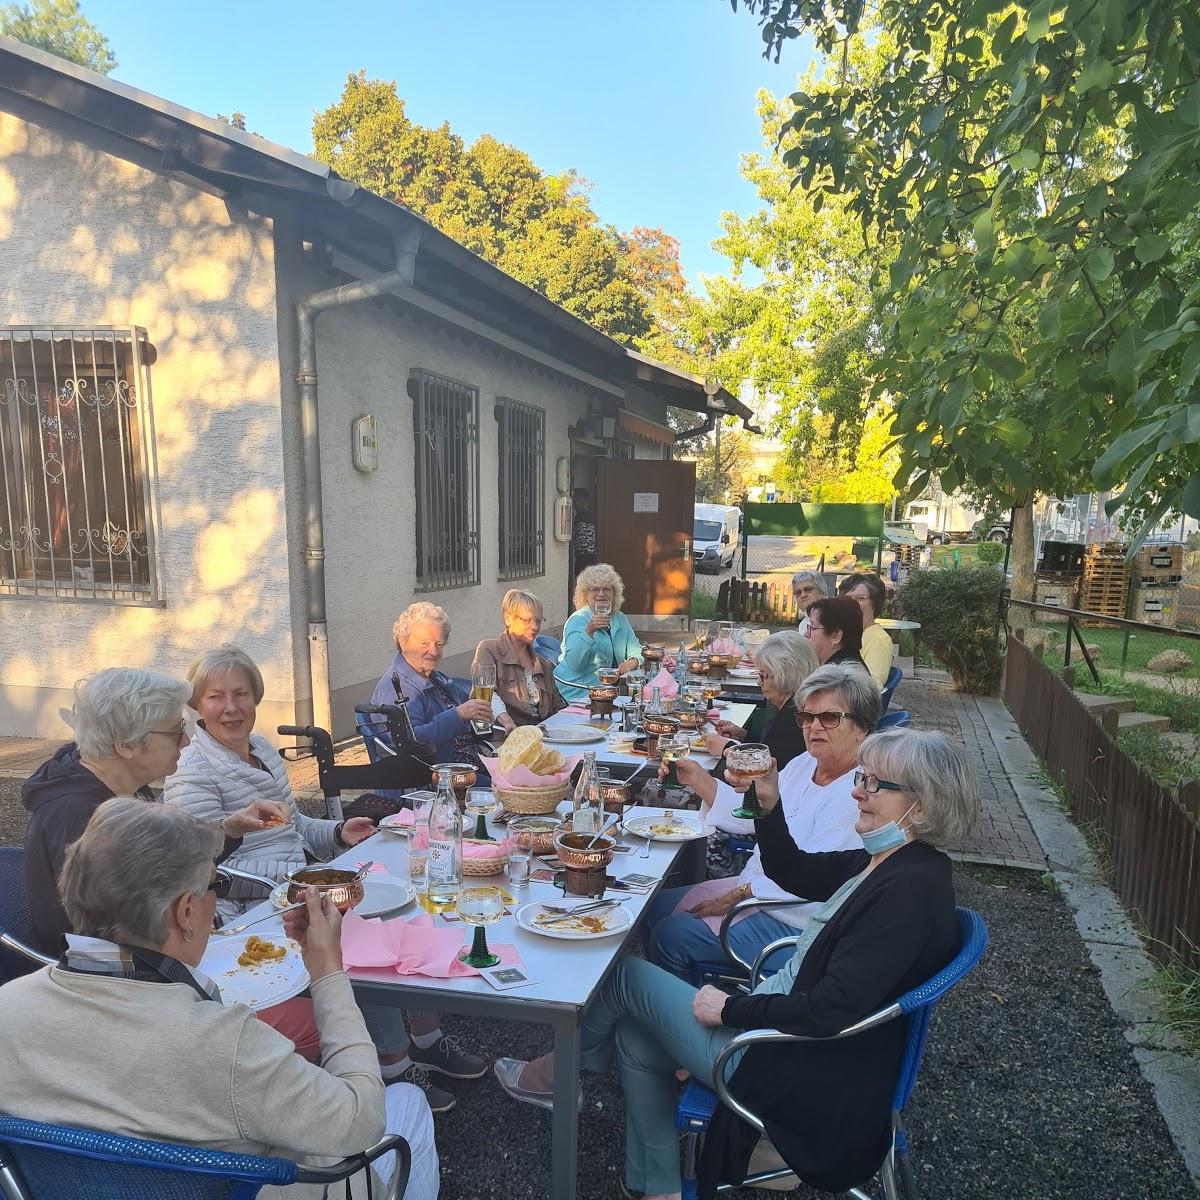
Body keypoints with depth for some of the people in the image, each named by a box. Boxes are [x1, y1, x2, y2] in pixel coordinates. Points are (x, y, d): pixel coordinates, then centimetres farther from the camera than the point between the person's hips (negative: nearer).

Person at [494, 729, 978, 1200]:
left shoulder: (912, 889, -27)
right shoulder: (883, 861, 2)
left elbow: (828, 1012, -30)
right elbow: (792, 873, 16)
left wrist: (730, 1009, -18)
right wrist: (769, 803, 1)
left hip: (794, 1074, -9)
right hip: (779, 1026, 9)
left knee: (626, 974, 1)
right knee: (635, 1038, 11)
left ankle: (555, 1073, 28)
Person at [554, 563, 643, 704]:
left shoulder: (620, 618, 12)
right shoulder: (577, 620, -8)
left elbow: (635, 648, 15)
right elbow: (574, 663, -20)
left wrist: (632, 662, -8)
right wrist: (589, 631, -31)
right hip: (577, 692, -7)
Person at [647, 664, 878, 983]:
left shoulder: (858, 794, -24)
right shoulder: (804, 764, 5)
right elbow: (752, 817, 8)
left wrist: (738, 895, -18)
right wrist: (697, 778, -4)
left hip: (793, 924, -9)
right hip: (753, 889, 9)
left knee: (671, 936, -14)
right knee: (655, 908, 10)